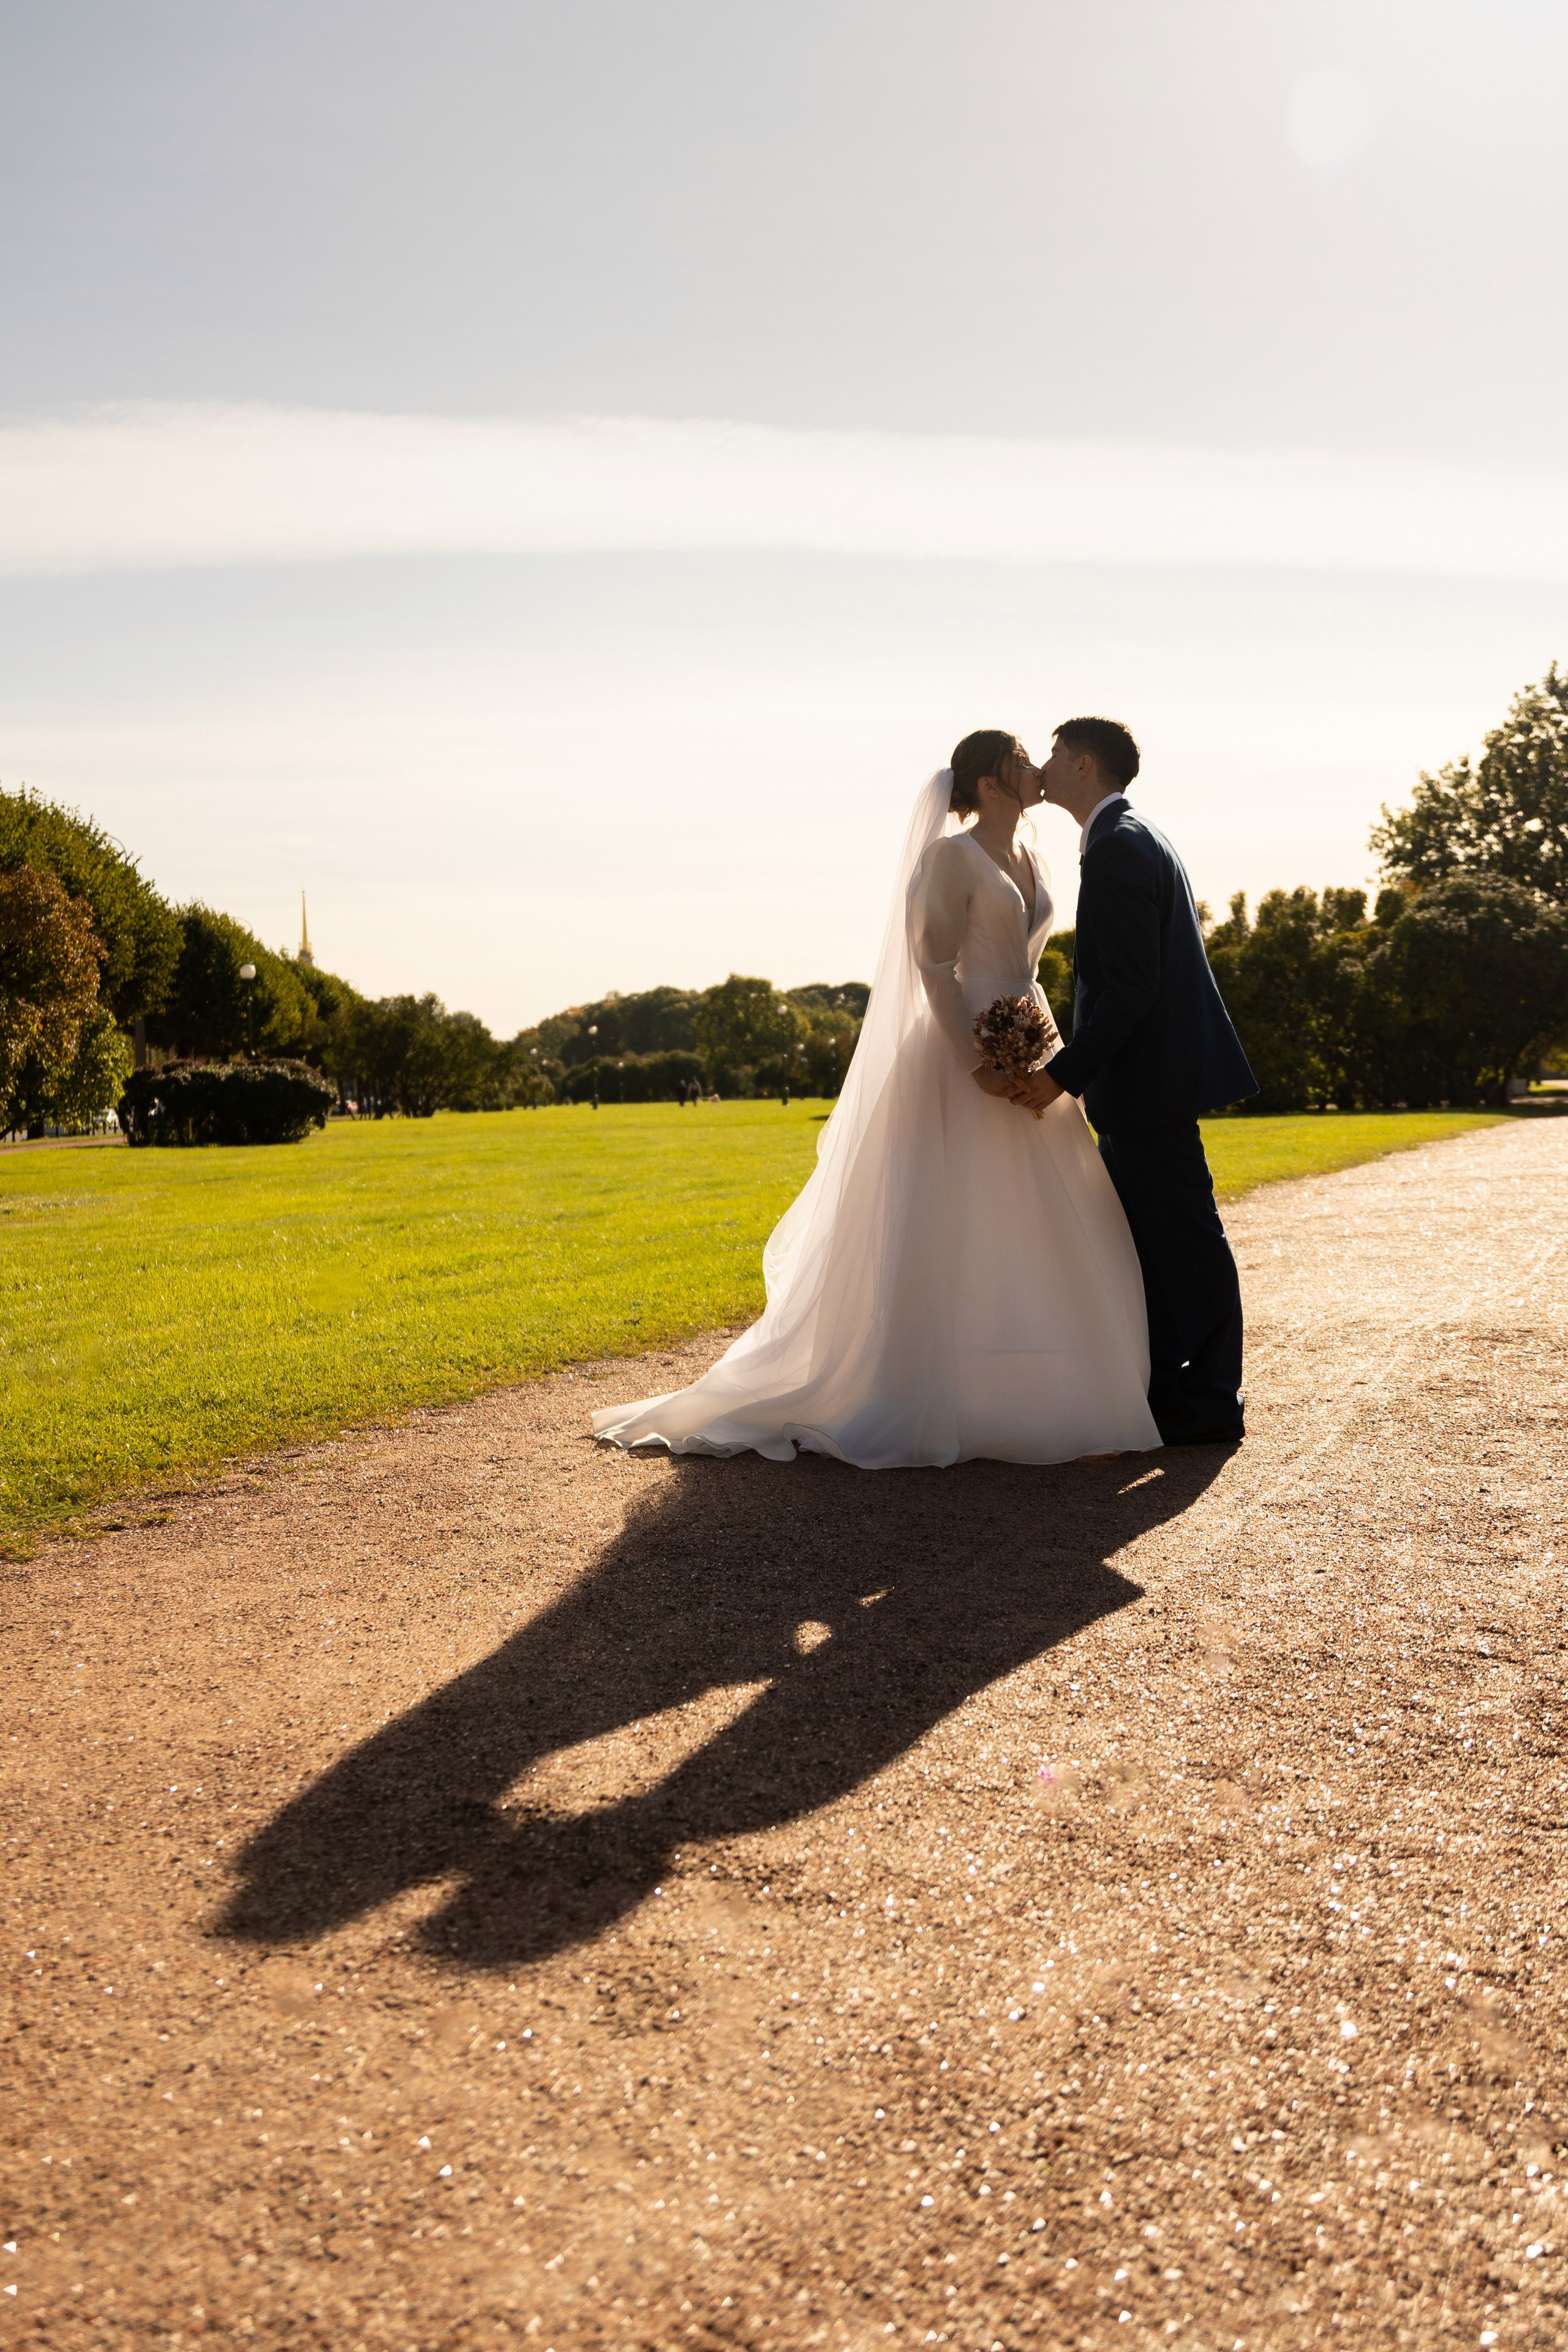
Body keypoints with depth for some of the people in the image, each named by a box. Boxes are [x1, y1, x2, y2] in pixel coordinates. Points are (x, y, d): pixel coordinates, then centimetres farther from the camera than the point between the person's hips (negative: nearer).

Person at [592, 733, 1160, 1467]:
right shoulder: (952, 856, -8)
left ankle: (1020, 1395, 17)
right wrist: (977, 1063, -21)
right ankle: (933, 1400, 2)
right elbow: (935, 968, -14)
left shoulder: (1031, 860, 17)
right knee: (949, 1232, -6)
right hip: (963, 1062, -8)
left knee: (1034, 1234, 7)